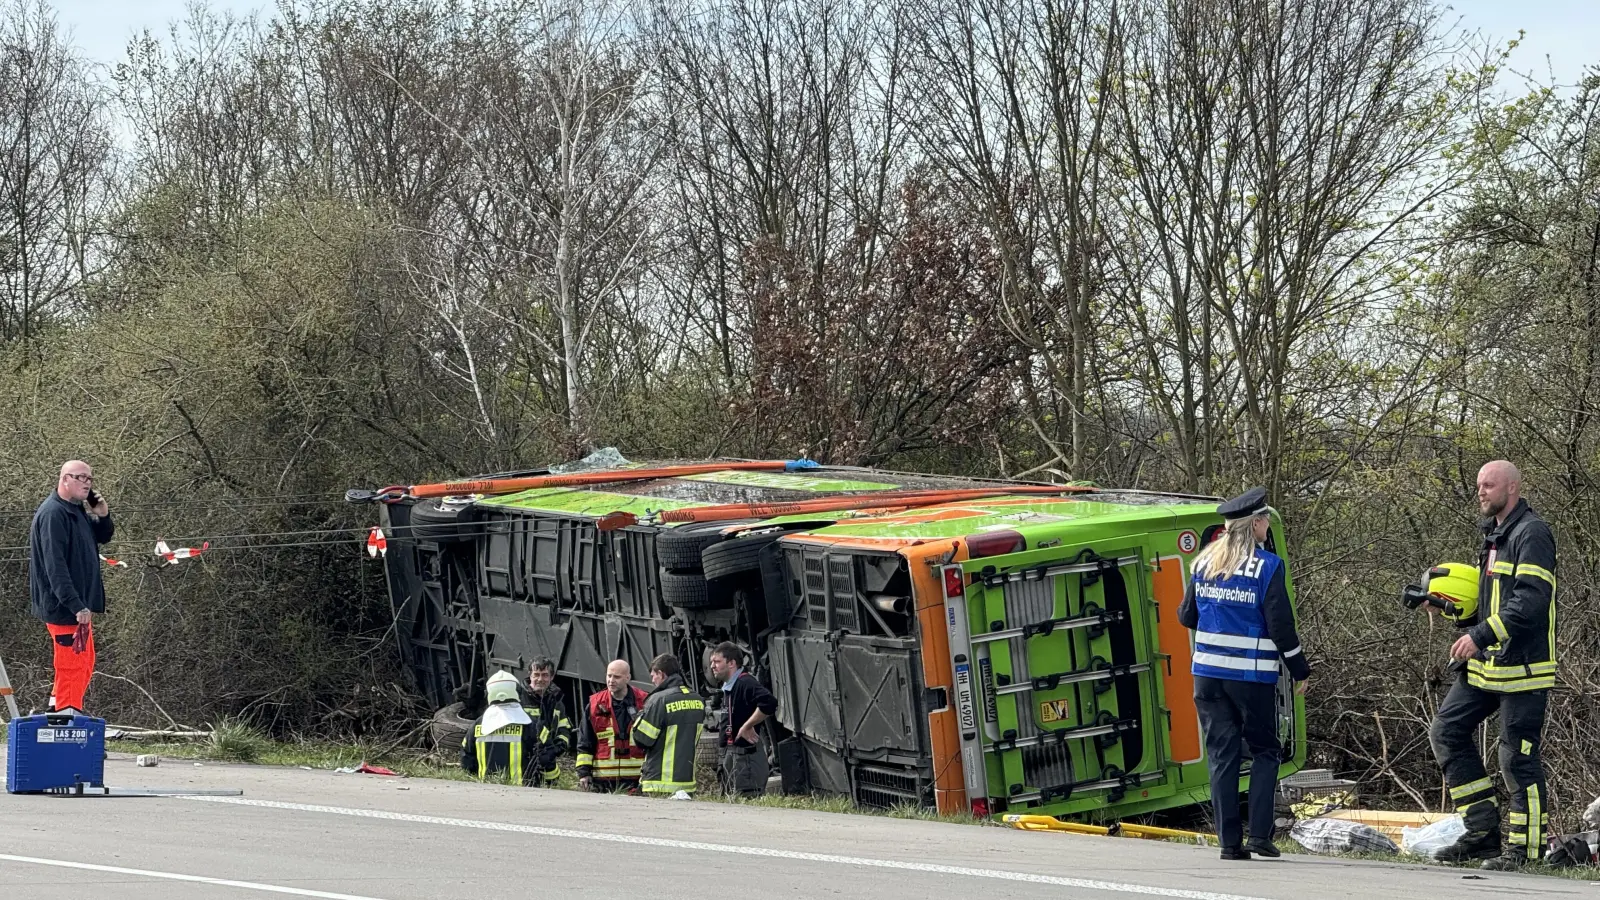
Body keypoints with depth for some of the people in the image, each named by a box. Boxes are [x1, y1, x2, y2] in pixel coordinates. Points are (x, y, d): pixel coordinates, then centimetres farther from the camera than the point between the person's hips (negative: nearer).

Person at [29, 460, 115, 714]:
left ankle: (57, 709, 25)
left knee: (84, 664, 17)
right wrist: (76, 606, -29)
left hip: (79, 605, 10)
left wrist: (103, 516, 0)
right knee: (73, 665, -8)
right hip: (65, 607, -10)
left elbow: (103, 536, 22)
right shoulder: (53, 514, -18)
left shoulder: (77, 510, 12)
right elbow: (55, 566, -25)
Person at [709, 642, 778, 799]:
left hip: (746, 754, -11)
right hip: (731, 755, 11)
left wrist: (747, 727, -21)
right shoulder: (728, 687, 16)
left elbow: (769, 703, -31)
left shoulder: (745, 683, -15)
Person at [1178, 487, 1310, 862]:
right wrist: (1300, 669, 2)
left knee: (1222, 755, 7)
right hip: (1253, 675, -4)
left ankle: (1229, 841, 4)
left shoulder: (1204, 562, 5)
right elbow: (1280, 624, -10)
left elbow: (1186, 616, 13)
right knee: (1265, 751, 10)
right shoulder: (1267, 566, -9)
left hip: (1208, 672, 4)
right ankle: (1259, 833, -1)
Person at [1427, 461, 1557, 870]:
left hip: (1522, 667, -10)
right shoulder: (1494, 536, 18)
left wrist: (1481, 635, -25)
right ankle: (1483, 832, 9)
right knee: (1446, 731, 5)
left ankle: (1526, 847, 5)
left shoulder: (1532, 535, -12)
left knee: (1518, 756, -5)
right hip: (1486, 664, 10)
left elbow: (1530, 602, -23)